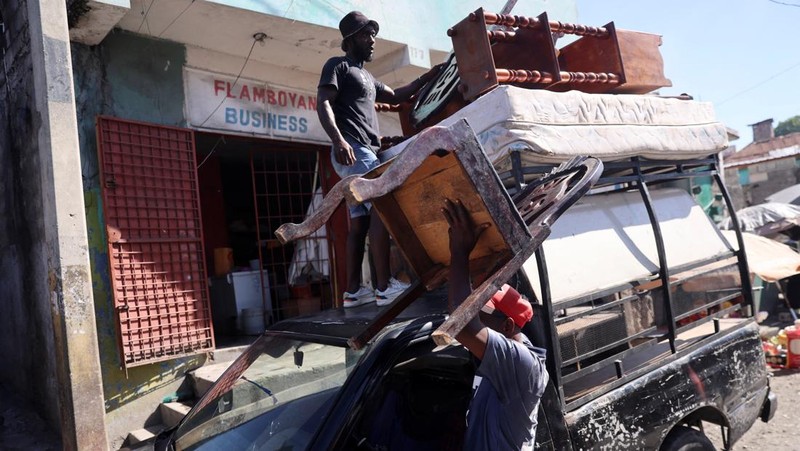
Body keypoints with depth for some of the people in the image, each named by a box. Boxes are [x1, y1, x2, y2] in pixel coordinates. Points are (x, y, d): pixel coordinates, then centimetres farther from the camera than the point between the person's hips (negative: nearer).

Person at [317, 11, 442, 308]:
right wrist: (338, 140, -26)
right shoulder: (337, 66, 4)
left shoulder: (367, 77, 30)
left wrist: (426, 78, 32)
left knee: (359, 222, 4)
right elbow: (323, 104, -10)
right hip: (352, 150, -9)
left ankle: (353, 291, 5)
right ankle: (384, 286, -22)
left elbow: (395, 97, 39)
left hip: (365, 152, 9)